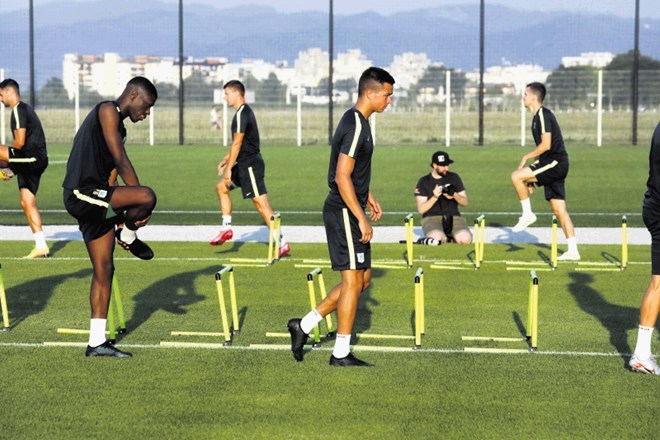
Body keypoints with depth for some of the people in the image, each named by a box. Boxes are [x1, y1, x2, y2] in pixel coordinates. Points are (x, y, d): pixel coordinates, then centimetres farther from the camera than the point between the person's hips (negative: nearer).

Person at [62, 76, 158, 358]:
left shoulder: (119, 128, 23)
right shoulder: (107, 111, -6)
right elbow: (121, 161, -14)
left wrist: (124, 219, 22)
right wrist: (140, 204, -15)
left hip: (94, 201, 10)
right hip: (82, 194, -10)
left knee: (104, 271, 9)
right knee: (147, 196, -29)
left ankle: (97, 342, 14)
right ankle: (129, 237, 2)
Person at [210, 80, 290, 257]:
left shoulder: (241, 114, -16)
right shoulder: (245, 112, 15)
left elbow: (237, 143, -19)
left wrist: (229, 168, -16)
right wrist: (226, 159, 24)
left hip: (250, 164, -11)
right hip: (245, 164, 11)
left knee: (261, 204, -11)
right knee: (221, 187, 19)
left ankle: (282, 243, -11)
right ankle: (226, 229, 21)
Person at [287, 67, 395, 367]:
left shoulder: (357, 122, 13)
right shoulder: (356, 126, -19)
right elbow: (342, 177, -23)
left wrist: (368, 198, 24)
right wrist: (362, 218, -21)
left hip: (351, 212, 10)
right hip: (344, 214, -10)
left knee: (362, 279, 14)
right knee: (353, 281, -2)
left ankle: (304, 325, 19)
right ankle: (341, 354, 8)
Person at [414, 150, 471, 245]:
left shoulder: (454, 178, 10)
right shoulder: (424, 181, 3)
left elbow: (465, 203, 8)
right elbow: (421, 209, -4)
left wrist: (454, 195, -13)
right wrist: (435, 197, -19)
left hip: (453, 217, 3)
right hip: (431, 218, -2)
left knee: (466, 239, -27)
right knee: (437, 239, -36)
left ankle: (446, 237, 4)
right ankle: (444, 238, 0)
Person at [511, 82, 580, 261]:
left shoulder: (543, 115, -11)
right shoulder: (538, 116, 19)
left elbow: (546, 145, -20)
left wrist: (526, 157, -9)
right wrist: (531, 179, 23)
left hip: (555, 163, -10)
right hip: (552, 165, 10)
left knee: (516, 176, -19)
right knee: (559, 209, 7)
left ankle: (527, 214, -6)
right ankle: (573, 251, 8)